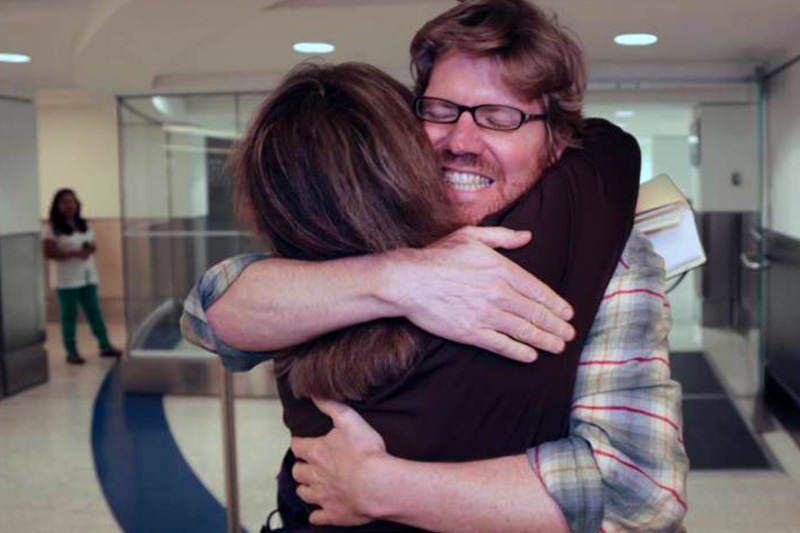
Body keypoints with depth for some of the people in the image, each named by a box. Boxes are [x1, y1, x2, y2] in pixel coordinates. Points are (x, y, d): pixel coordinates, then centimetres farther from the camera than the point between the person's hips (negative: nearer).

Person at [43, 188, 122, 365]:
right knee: (69, 316, 2)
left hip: (88, 277, 6)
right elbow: (48, 253, -14)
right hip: (67, 280, -6)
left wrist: (91, 249, -7)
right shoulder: (52, 228, -8)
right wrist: (73, 253, -22)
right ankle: (72, 352, 9)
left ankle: (105, 346, 17)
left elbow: (94, 245, 18)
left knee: (95, 312, 10)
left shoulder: (84, 225, 11)